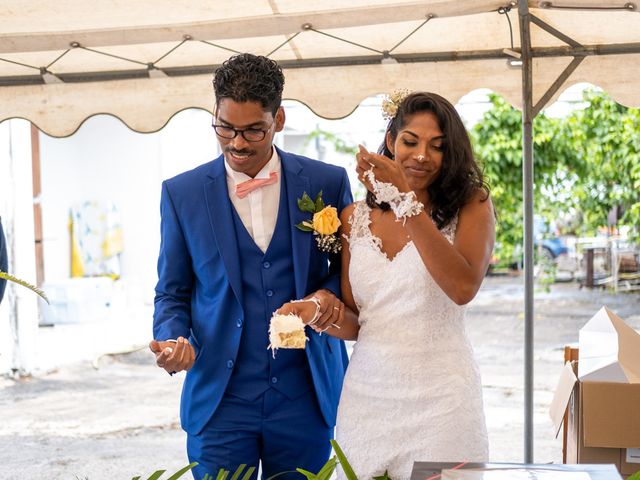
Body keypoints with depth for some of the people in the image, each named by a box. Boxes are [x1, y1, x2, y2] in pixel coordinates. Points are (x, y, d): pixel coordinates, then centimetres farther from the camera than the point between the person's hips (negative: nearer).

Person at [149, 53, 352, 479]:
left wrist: (331, 292, -10)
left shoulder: (327, 183, 0)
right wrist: (173, 341, -12)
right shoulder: (181, 193, 1)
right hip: (219, 399, 0)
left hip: (306, 396, 1)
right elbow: (172, 293, 7)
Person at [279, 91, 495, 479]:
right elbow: (355, 322, 12)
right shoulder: (355, 218, 8)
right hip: (367, 393, 3)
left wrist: (407, 201, -20)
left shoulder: (471, 204, -2)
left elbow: (463, 288, -20)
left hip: (440, 397, -3)